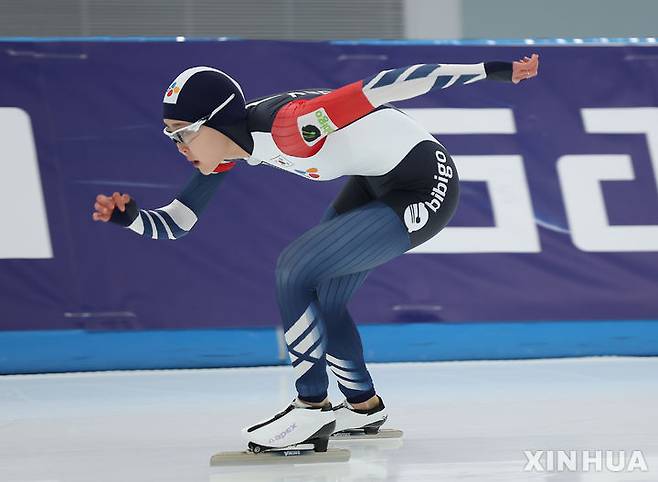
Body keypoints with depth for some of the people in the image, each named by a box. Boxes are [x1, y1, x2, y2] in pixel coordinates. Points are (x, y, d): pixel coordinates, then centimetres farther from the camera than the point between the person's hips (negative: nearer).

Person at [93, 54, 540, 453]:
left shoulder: (286, 124, -30)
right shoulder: (230, 146, -4)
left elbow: (385, 87, -29)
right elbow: (176, 224, 2)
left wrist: (491, 70, -27)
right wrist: (130, 216, -20)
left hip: (424, 192, -9)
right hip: (375, 182, 9)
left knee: (294, 270, -13)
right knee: (323, 299, 14)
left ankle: (312, 410, 0)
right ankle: (365, 407, 35)